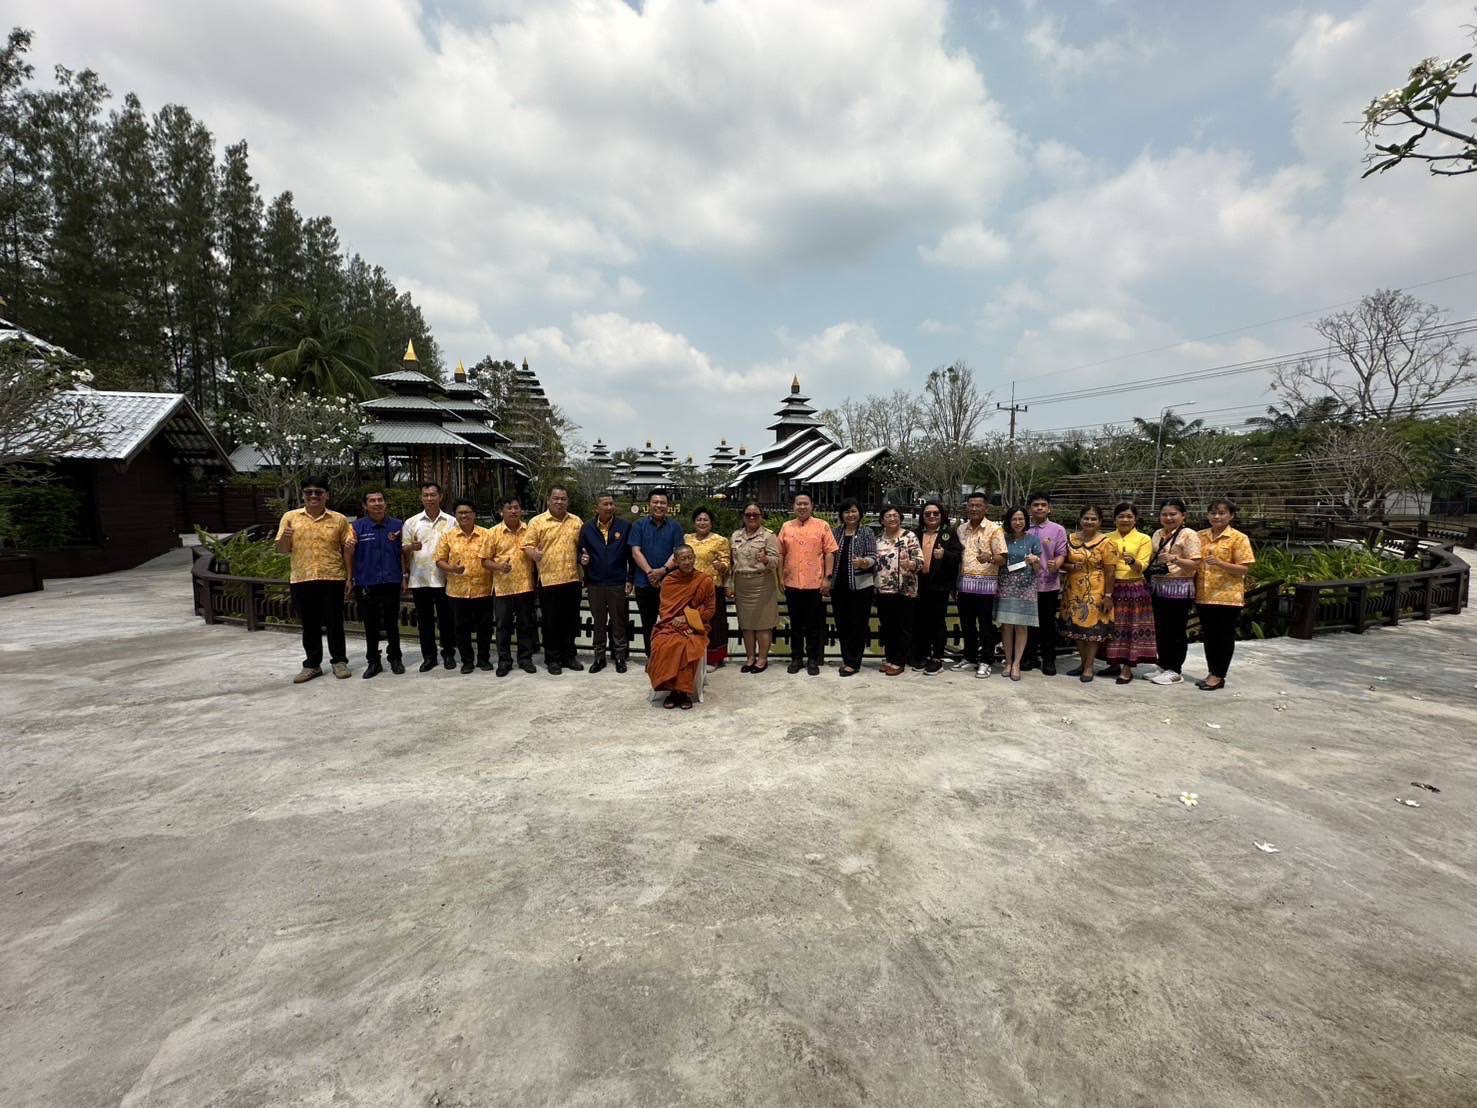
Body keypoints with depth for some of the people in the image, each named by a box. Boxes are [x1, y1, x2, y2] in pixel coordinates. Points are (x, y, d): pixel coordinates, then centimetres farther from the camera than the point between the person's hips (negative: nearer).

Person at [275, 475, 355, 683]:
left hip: (332, 579, -1)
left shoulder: (339, 520, 3)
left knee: (334, 623, 5)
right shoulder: (290, 517, 5)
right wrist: (285, 538, -14)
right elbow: (281, 550, 8)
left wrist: (350, 576, -6)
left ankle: (339, 661, 17)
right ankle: (312, 664, 21)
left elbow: (347, 549, 6)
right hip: (301, 580, 2)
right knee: (309, 625, 10)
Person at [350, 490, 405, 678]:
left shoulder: (398, 525, 3)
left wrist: (404, 575, 2)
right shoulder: (358, 526, 0)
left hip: (391, 582, 0)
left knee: (392, 623, 9)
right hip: (366, 583, 0)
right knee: (370, 625, 8)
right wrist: (350, 577, -1)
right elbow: (350, 554, 3)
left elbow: (404, 553, 8)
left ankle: (395, 658, 21)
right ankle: (373, 661, 18)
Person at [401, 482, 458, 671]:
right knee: (424, 619, 8)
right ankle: (428, 656, 17)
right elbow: (403, 549, 5)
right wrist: (411, 547, -18)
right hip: (419, 579, 1)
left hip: (443, 579, -1)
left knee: (446, 618, 5)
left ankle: (449, 653, 17)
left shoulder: (451, 522, 4)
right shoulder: (411, 522, 5)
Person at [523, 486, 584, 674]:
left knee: (570, 620, 11)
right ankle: (552, 659, 16)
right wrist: (533, 553, -24)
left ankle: (569, 655, 24)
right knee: (551, 622, 5)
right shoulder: (537, 521, -1)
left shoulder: (577, 521, 9)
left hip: (572, 579, 3)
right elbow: (527, 545, -3)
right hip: (548, 580, -3)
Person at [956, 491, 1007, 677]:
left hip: (985, 583, -5)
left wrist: (989, 558, -31)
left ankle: (985, 662, 12)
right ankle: (970, 658, 25)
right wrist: (956, 580, 12)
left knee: (985, 625, 2)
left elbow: (1002, 559, -9)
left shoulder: (994, 529, -5)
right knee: (967, 624, 12)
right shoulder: (961, 529, 10)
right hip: (965, 583, 5)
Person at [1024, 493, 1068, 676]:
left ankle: (1049, 660, 18)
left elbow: (1061, 554, -3)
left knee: (1048, 624, 6)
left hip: (1049, 584, -1)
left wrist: (1055, 565, -22)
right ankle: (1030, 656, 22)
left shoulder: (1058, 530, 3)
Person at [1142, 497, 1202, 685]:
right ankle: (1163, 666, 22)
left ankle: (1174, 671, 9)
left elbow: (1195, 564, -12)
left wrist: (1174, 559, -26)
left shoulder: (1189, 535, -6)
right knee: (1160, 629, 10)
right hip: (1158, 586, 7)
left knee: (1176, 630, 0)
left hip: (1179, 588, -6)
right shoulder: (1158, 534, 14)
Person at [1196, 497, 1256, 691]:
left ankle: (1218, 676, 11)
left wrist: (1220, 564, -25)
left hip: (1228, 596, -5)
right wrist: (1194, 590, 6)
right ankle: (1212, 673, 22)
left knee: (1225, 636, 4)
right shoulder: (1200, 536, 8)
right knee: (1209, 635, 11)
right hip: (1204, 595, 5)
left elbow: (1244, 569, -9)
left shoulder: (1238, 538, -5)